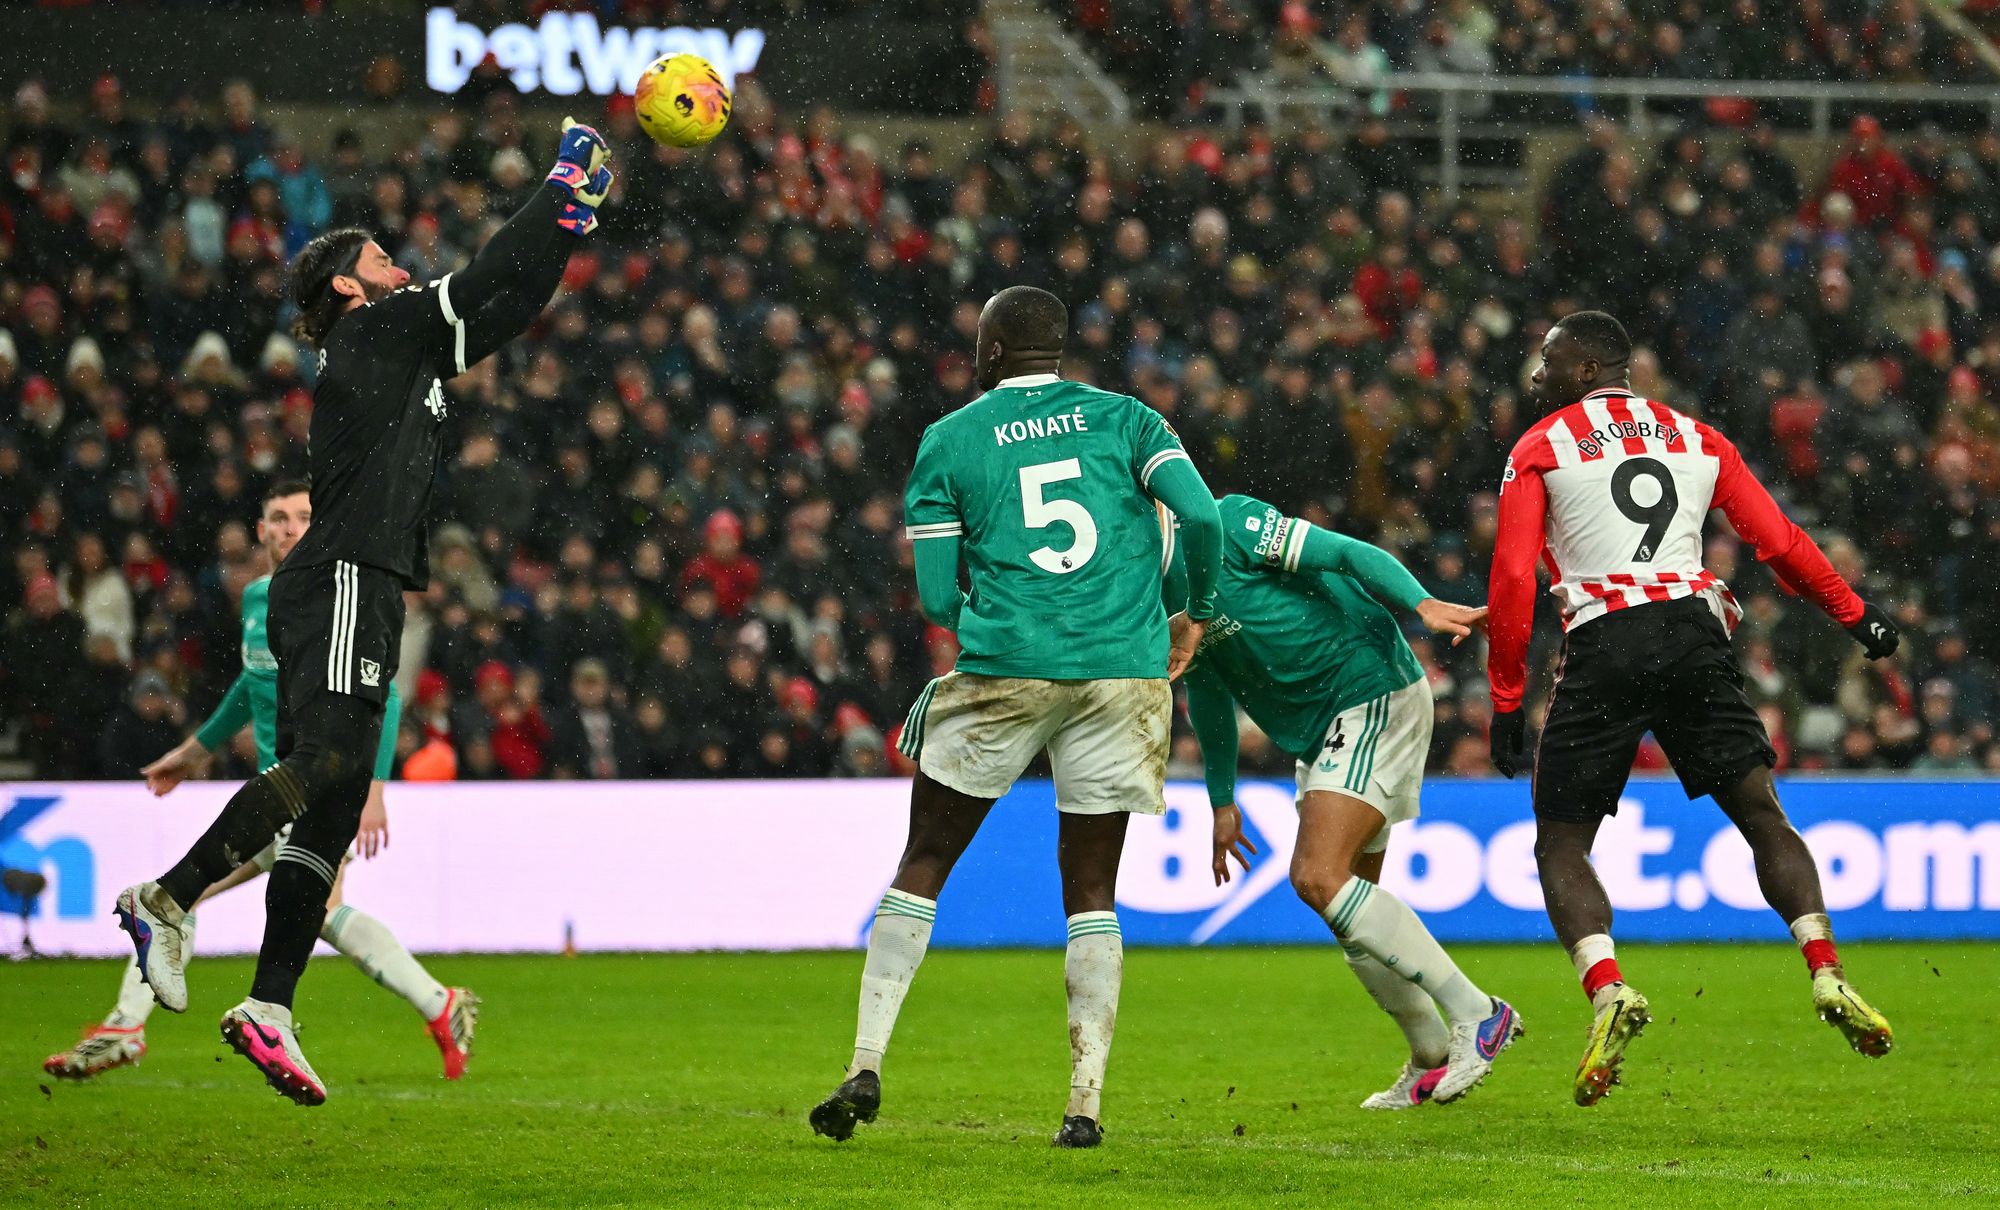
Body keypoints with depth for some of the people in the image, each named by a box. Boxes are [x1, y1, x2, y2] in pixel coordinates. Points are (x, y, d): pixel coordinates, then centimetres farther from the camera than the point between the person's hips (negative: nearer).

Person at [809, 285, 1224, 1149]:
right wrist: (1196, 615, 11)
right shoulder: (1123, 418, 9)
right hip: (1123, 671, 2)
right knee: (1090, 892, 10)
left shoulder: (949, 440, 6)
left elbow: (936, 597, 4)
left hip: (1005, 669, -2)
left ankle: (866, 1068, 2)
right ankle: (1085, 1102, 0)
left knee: (923, 867, 11)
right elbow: (1200, 515, -5)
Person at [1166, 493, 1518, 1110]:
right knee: (1345, 897, 11)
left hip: (1373, 694, -10)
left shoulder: (1226, 524, -16)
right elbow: (1207, 689, 24)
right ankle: (1433, 1061, 25)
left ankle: (1476, 1014, -15)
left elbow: (1347, 554, -21)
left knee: (1319, 878, -19)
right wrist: (1221, 799, 26)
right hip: (1321, 730, 10)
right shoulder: (1155, 592, 11)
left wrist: (1424, 605, -36)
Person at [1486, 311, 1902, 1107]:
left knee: (1561, 843, 6)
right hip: (1694, 634, 3)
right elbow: (1779, 541, 16)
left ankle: (1606, 991, -17)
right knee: (1760, 812, 7)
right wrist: (1855, 615, 28)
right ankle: (1827, 976, -11)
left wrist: (1506, 703, 4)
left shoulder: (1538, 450, 10)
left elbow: (1512, 581, 2)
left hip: (1604, 646, -3)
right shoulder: (1697, 439, 20)